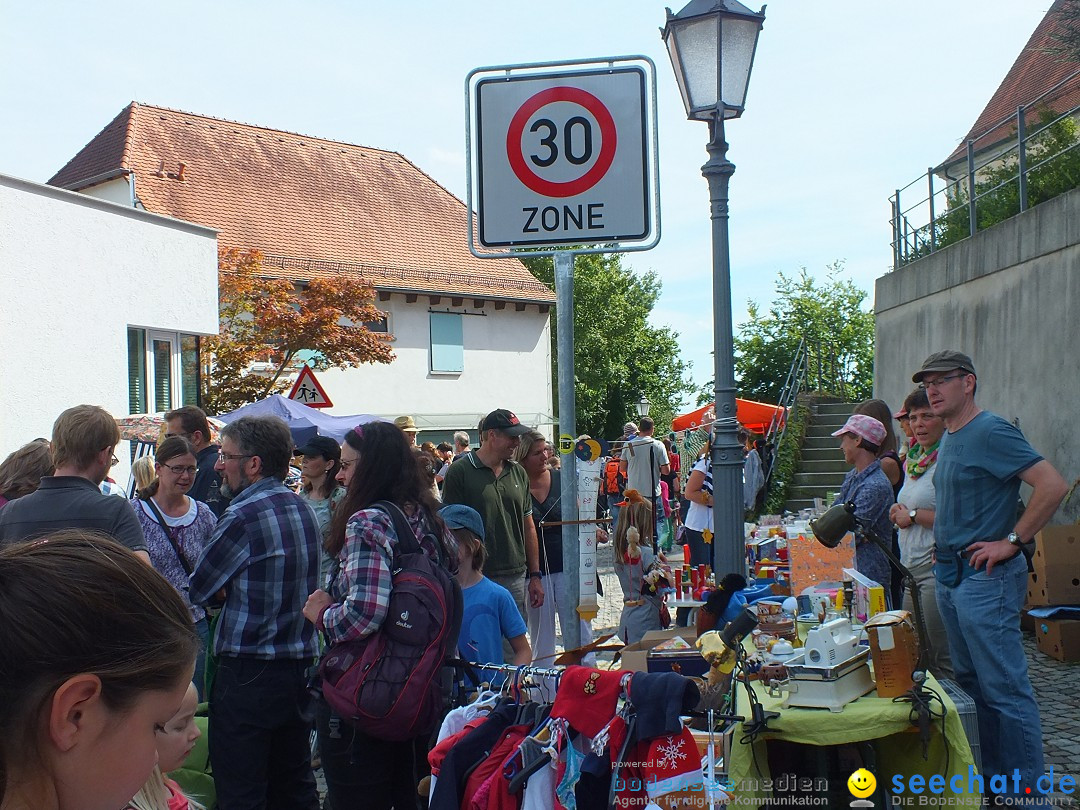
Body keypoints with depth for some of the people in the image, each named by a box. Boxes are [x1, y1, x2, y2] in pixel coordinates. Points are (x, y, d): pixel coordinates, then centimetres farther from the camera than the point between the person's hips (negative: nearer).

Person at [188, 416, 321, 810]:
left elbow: (198, 590, -7)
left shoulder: (243, 516, -17)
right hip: (299, 665, 8)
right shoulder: (302, 508, 8)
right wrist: (233, 590, 2)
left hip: (248, 674, -8)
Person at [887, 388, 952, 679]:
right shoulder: (915, 460, 15)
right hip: (912, 568, 10)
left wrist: (913, 515, -12)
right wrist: (898, 512, 6)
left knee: (939, 659, -4)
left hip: (937, 569, -10)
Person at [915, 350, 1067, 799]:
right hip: (950, 574, 10)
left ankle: (1025, 790, 3)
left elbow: (1053, 485, -23)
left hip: (985, 578, -10)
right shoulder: (948, 437, 14)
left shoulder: (991, 432, -15)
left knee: (1005, 689, -5)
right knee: (972, 682, 16)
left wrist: (1012, 542, -20)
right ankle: (991, 774, 27)